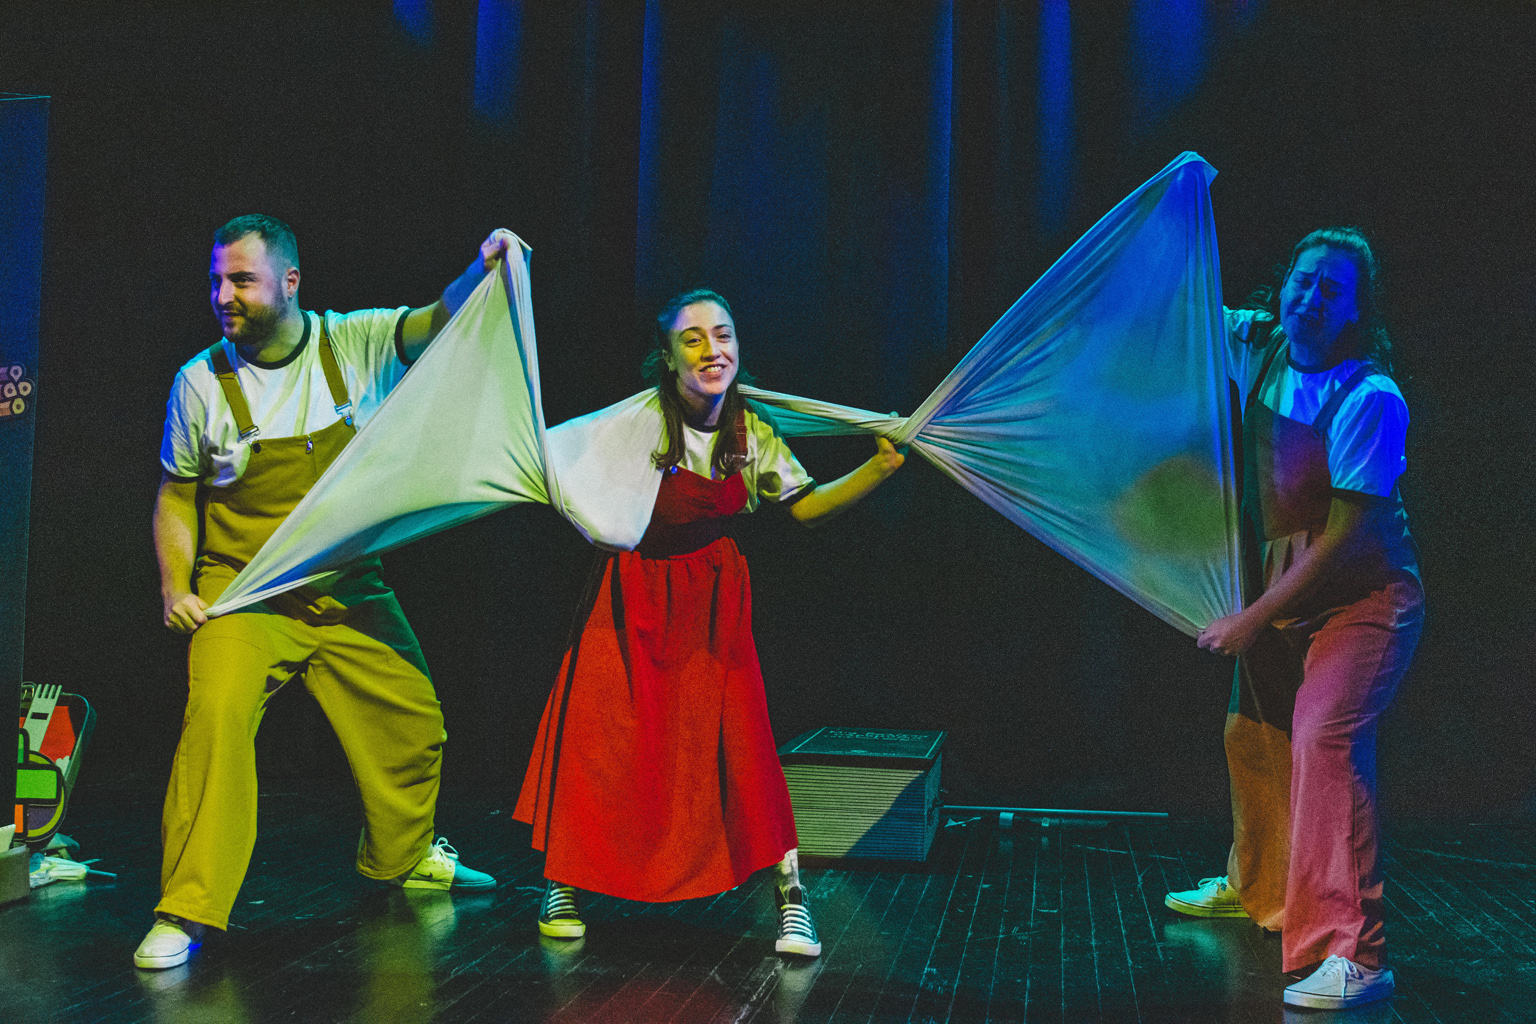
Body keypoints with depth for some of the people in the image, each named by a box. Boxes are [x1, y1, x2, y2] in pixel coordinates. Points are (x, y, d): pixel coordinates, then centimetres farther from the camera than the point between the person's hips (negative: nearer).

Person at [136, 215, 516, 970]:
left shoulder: (355, 344, -2)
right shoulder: (201, 381, -3)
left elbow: (438, 322, -10)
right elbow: (176, 494, 6)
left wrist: (484, 269, -31)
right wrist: (176, 586, -6)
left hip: (349, 591, 3)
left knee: (412, 720, 10)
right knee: (218, 717, -25)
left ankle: (403, 857, 37)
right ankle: (185, 912, -15)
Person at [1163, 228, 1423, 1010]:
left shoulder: (1370, 398, -23)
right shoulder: (1256, 345, -4)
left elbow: (1346, 535, -23)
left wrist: (1253, 619, -21)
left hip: (1362, 595, -7)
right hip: (1281, 589, 8)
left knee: (1325, 737, -25)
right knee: (1253, 734, 19)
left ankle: (1354, 953, -23)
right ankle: (1256, 887, 43)